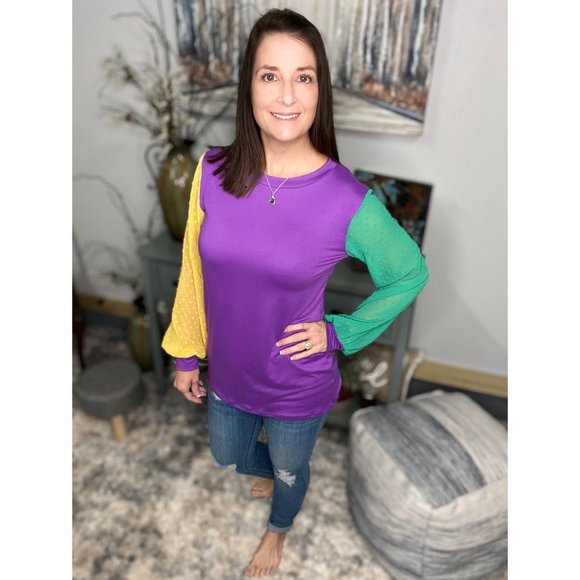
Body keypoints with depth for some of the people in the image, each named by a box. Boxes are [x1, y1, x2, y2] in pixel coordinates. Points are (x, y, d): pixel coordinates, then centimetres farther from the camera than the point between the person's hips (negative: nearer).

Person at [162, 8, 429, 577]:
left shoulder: (348, 201, -25)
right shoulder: (213, 171, -15)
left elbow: (411, 274, -9)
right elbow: (194, 269, -3)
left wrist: (339, 332, -13)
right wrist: (186, 354, 5)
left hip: (297, 386, -3)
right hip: (227, 372, 4)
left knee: (289, 469, 26)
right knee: (229, 459, 31)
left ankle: (278, 529, 64)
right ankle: (273, 475, 68)